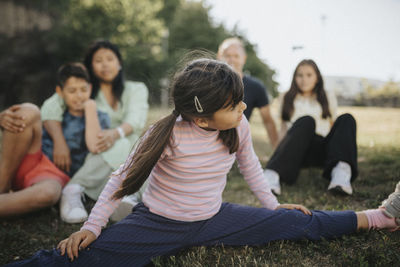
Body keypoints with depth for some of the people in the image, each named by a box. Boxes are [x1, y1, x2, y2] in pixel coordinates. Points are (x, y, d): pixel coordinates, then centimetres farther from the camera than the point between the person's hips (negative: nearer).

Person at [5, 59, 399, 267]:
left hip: (212, 221, 4)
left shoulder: (239, 127, -10)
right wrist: (91, 226, -16)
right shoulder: (168, 134, -23)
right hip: (157, 223, -3)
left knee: (297, 223, 2)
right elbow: (123, 177, -12)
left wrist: (273, 206, 17)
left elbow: (249, 166, 10)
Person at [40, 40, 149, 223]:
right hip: (90, 158, -1)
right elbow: (50, 108, -6)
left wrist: (115, 133, -32)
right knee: (121, 145, -34)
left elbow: (137, 119, -8)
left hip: (128, 157, 2)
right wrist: (60, 142, -26)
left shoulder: (136, 89, 14)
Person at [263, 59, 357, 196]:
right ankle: (272, 174, -55)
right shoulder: (288, 98, 21)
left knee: (346, 119, -22)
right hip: (297, 151, -2)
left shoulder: (328, 97, 24)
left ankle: (341, 172, -51)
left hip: (322, 151, 2)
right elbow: (284, 126, 17)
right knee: (306, 121, -33)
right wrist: (281, 148, 1)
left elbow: (333, 124, 23)